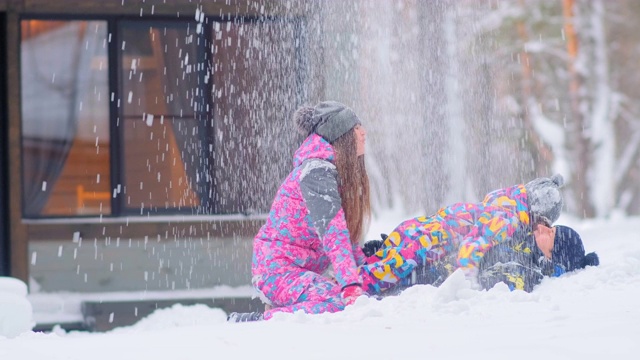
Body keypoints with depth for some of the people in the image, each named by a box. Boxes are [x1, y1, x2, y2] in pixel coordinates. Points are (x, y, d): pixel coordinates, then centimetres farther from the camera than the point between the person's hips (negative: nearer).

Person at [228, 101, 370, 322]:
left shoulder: (336, 171, 16)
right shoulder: (317, 171, -15)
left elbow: (344, 230, 21)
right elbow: (332, 231, -26)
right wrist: (351, 284, -33)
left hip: (301, 271, 10)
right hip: (279, 270, -10)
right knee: (340, 304, -32)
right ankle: (256, 322, -22)